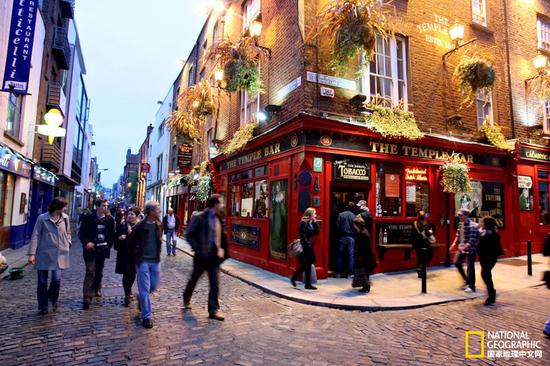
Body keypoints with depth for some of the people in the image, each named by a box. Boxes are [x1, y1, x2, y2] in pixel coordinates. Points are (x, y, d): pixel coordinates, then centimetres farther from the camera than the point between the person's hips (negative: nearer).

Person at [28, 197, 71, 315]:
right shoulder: (42, 218, -6)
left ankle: (53, 298, 23)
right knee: (42, 281, 7)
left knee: (57, 279, -8)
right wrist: (32, 253, -9)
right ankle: (43, 306, 23)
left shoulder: (65, 218, 3)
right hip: (44, 254, -1)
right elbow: (35, 236, -6)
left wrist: (68, 244, 5)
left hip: (59, 254, 2)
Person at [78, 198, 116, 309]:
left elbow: (112, 234, 9)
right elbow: (81, 233, -4)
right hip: (91, 249, -3)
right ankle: (87, 297, -7)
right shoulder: (88, 218, -8)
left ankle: (97, 289, 37)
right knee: (90, 272, -9)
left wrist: (109, 245, 0)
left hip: (102, 249, 3)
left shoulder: (110, 219, 0)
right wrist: (86, 242, -20)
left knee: (99, 271, 16)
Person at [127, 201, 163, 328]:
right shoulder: (140, 226, -15)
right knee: (145, 288, -1)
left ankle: (141, 298, 43)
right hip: (143, 260, -5)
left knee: (155, 285, 13)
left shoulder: (159, 224, 0)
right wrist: (136, 255, 6)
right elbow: (131, 242, -3)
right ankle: (146, 317, 9)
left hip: (155, 260, 5)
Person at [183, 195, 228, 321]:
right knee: (194, 279, 17)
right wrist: (198, 249, -17)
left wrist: (221, 249, 3)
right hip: (201, 256, -4)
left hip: (214, 256, 5)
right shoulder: (199, 218, -13)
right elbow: (189, 235, -13)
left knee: (215, 283, 1)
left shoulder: (218, 218, 6)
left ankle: (213, 310, 10)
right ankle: (186, 299, 44)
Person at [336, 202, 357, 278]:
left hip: (342, 237, 0)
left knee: (340, 255, 9)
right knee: (351, 255, 6)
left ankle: (339, 272, 12)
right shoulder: (354, 216, -5)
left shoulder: (341, 215, -6)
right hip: (351, 238, 0)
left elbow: (337, 226, -7)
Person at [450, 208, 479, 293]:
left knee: (470, 267, -1)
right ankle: (467, 280, 34)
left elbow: (472, 240, -24)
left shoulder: (472, 226, -21)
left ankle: (471, 286, 11)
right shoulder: (460, 224, 5)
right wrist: (455, 243, 4)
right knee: (457, 263, 16)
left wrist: (464, 247, -31)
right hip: (461, 248, 9)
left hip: (470, 249, -9)